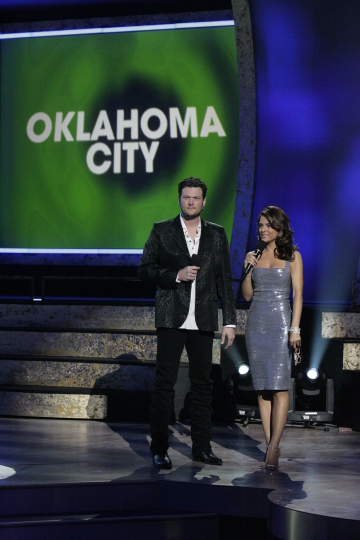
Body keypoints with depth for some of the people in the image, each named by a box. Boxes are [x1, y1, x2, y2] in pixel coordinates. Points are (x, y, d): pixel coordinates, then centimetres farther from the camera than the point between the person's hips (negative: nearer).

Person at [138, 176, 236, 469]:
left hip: (203, 321, 2)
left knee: (203, 383, 5)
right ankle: (159, 449, 1)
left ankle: (202, 446, 13)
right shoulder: (162, 231, 5)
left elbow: (225, 279, 10)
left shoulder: (216, 234, 11)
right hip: (172, 318, -2)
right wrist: (176, 275, -13)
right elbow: (145, 270, 2)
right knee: (164, 382, -3)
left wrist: (230, 321, 5)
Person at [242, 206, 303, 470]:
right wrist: (248, 269, -4)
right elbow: (247, 294, 13)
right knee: (262, 387, 3)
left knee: (279, 386, -12)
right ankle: (271, 448, 6)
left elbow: (298, 294, -3)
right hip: (256, 322, 4)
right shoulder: (255, 255, 12)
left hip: (280, 322, -4)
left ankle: (274, 446, -14)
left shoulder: (292, 256, 2)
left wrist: (295, 328, -12)